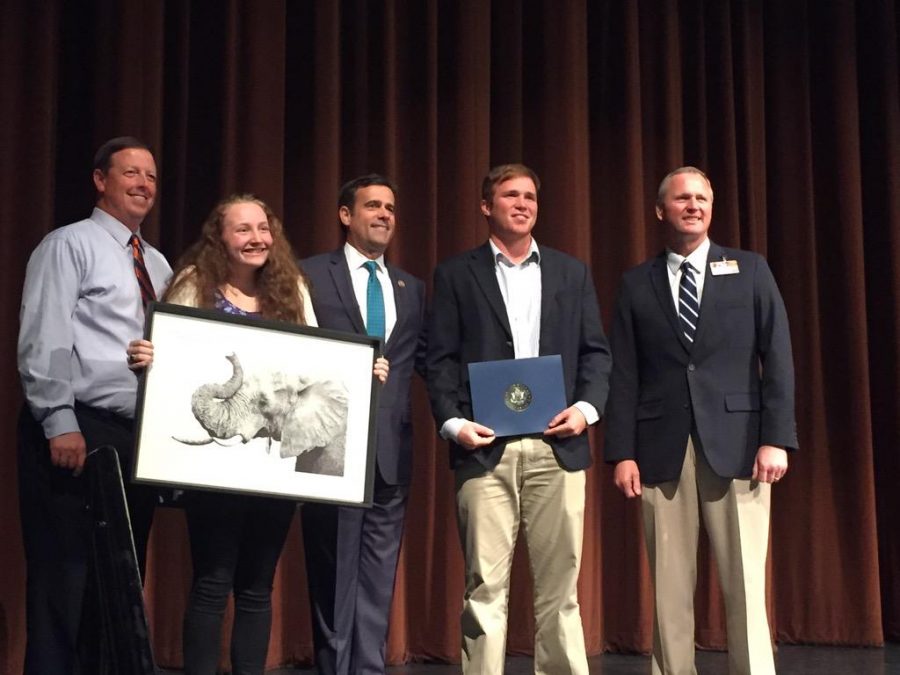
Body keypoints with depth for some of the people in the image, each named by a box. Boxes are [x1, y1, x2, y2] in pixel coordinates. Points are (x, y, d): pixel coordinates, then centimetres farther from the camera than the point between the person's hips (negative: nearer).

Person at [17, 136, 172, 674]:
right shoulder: (69, 245, -2)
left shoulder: (158, 264, 18)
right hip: (80, 432, -7)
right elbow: (43, 342, -11)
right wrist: (59, 423, -19)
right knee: (67, 580, -4)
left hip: (141, 437, 7)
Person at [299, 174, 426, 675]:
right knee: (334, 574, 5)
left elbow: (426, 361, 11)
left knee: (378, 578, 7)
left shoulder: (412, 288, 15)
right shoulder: (311, 275, 1)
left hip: (391, 450, 4)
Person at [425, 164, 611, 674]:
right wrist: (453, 422, -10)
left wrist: (587, 407, -5)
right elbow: (442, 359, 3)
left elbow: (595, 351, 11)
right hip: (487, 447, -2)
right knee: (486, 584, -1)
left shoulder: (573, 273, 15)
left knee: (559, 581, 5)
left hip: (557, 446, 2)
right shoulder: (456, 274, 9)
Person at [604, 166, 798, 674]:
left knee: (746, 584, -1)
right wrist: (622, 452, -2)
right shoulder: (637, 284, 11)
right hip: (662, 449, 1)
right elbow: (625, 374, 7)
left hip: (735, 442, -1)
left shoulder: (750, 270, 9)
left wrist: (776, 438, -7)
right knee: (671, 588, 4)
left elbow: (777, 357, 3)